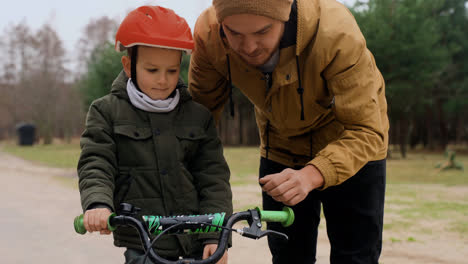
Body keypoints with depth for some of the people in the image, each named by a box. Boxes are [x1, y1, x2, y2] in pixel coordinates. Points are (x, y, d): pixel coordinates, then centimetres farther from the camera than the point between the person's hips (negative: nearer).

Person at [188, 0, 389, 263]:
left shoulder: (336, 32, -37)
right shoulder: (209, 34, -26)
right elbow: (203, 108, -8)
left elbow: (366, 132, -36)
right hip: (280, 150, 3)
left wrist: (311, 175, -53)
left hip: (352, 148, -3)